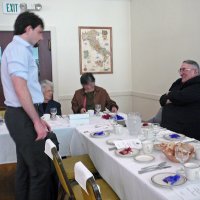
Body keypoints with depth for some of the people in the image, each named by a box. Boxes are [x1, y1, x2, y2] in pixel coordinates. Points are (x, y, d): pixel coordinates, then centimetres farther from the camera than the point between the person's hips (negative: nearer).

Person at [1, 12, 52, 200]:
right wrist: (37, 121, -19)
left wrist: (37, 118, 18)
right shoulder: (18, 49, -13)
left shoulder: (19, 49, 18)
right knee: (41, 170, -5)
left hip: (22, 115, 10)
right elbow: (20, 89, -23)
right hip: (22, 116, -10)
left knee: (25, 167, 18)